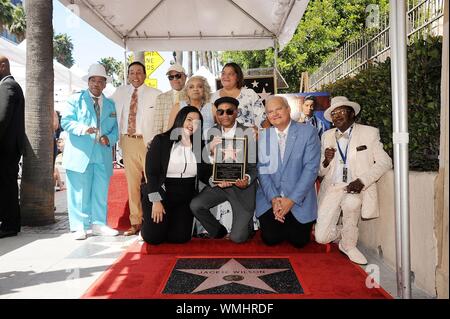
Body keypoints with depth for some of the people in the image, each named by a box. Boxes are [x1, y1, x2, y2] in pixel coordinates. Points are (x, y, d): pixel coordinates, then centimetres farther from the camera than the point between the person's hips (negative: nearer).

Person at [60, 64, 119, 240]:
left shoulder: (111, 104, 17)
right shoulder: (76, 99, 8)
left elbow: (116, 128, 15)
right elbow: (66, 121, -3)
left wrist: (110, 138, -7)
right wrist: (83, 128, -21)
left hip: (103, 155, 3)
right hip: (80, 154, -3)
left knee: (101, 191, 6)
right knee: (79, 192, -1)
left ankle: (98, 224, 16)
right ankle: (79, 227, 8)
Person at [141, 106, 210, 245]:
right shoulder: (161, 140, -6)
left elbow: (204, 174, 6)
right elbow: (151, 172, -10)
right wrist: (156, 200, -15)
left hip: (185, 198, 3)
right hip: (160, 194, -3)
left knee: (180, 238, -4)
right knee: (153, 237, -7)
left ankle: (169, 223, 29)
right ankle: (149, 222, 28)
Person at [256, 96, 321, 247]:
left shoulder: (308, 132, -7)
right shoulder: (263, 136, 3)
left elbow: (311, 168, -12)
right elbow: (262, 170, -1)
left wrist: (292, 200, -17)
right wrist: (273, 198, -14)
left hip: (299, 199, -2)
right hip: (270, 198, 2)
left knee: (298, 240, -5)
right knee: (270, 238, -6)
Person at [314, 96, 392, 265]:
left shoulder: (369, 133, 3)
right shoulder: (327, 136, 11)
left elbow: (385, 162, -1)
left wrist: (362, 180, -16)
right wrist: (326, 161, -12)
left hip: (355, 188, -2)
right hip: (331, 188, 2)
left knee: (351, 202, -37)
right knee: (321, 237, -10)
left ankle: (348, 244, -9)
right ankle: (342, 233, 26)